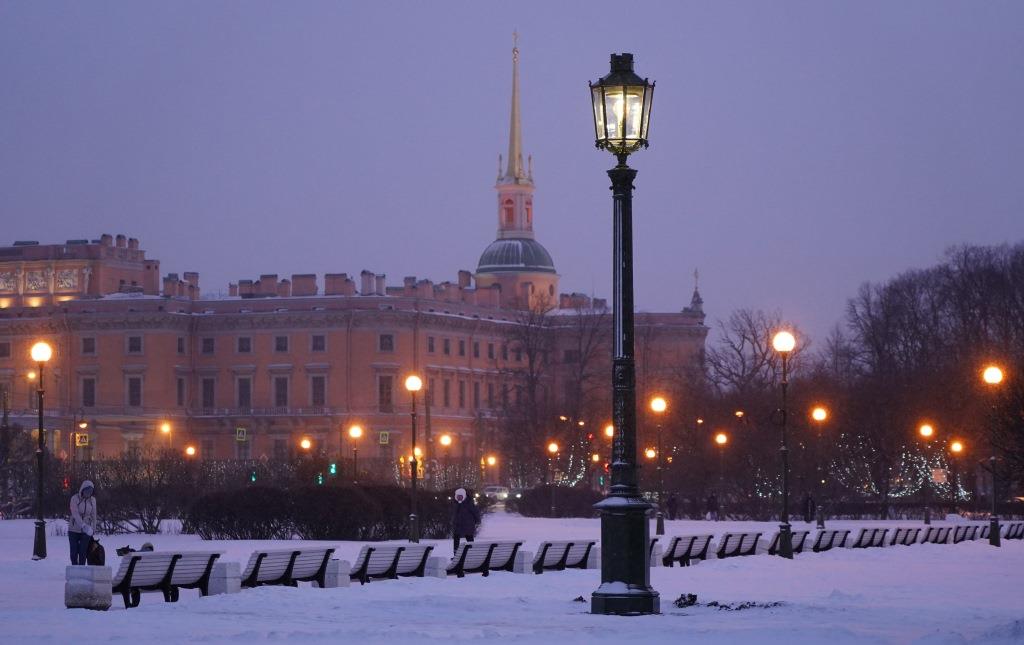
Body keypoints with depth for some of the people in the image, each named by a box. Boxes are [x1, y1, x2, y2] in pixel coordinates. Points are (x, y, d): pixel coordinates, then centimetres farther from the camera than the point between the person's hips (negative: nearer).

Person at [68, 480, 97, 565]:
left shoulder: (92, 500, 1)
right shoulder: (75, 498, -9)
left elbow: (93, 516, 8)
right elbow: (75, 513, -19)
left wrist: (93, 529, 6)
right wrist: (83, 525, -31)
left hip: (86, 531, 2)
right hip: (74, 530, -2)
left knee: (83, 553, -1)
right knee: (74, 553, -1)